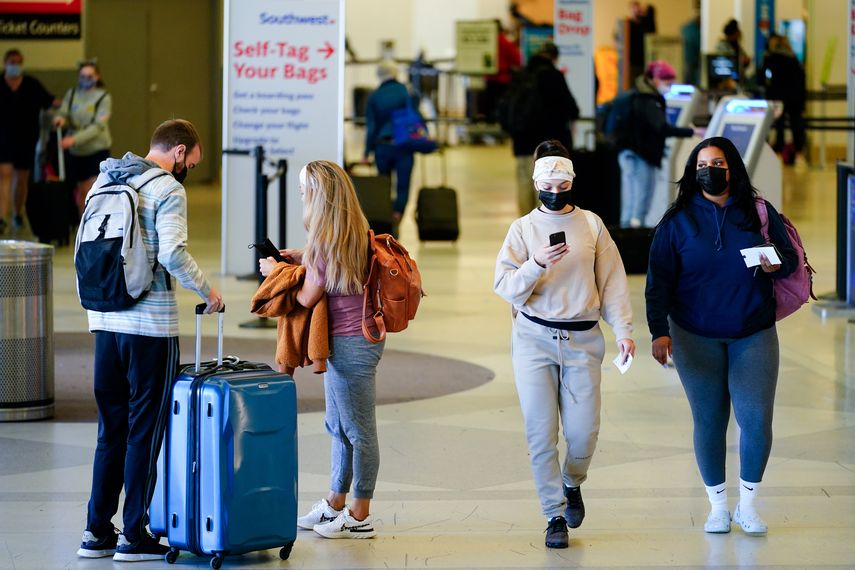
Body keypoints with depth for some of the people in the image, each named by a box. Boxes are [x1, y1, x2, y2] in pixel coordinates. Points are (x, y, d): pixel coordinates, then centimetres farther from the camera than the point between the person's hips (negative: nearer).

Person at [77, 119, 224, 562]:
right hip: (150, 326, -7)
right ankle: (134, 537, 4)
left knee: (111, 429, 14)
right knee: (145, 432, 2)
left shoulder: (104, 181, 12)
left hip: (105, 322, 7)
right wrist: (206, 290, -7)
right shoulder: (167, 189, -10)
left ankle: (97, 531, 14)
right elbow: (172, 253, -21)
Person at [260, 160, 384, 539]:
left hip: (351, 343, -10)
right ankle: (335, 505, 30)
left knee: (358, 430, -1)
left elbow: (307, 297, -15)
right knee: (339, 427, 19)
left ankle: (360, 517, 7)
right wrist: (303, 259, 14)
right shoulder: (352, 230, 8)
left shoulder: (329, 238, -20)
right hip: (347, 340, 10)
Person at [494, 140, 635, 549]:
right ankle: (555, 516, 6)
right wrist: (537, 264, -22)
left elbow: (612, 281, 7)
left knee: (583, 432, -2)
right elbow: (505, 286, -5)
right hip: (534, 338, -1)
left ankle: (571, 484, 30)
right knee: (541, 434, -3)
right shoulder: (523, 228, 4)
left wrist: (623, 330, -1)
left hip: (582, 339, 1)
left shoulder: (591, 224, 7)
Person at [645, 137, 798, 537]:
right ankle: (718, 505, 16)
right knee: (709, 422, 3)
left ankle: (748, 504, 12)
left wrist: (778, 264, -14)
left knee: (756, 420, -6)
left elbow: (791, 257, 10)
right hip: (696, 338, 0)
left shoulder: (759, 214, 3)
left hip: (753, 335, 0)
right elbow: (659, 281, -1)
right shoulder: (677, 221, 1)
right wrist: (659, 331, -10)